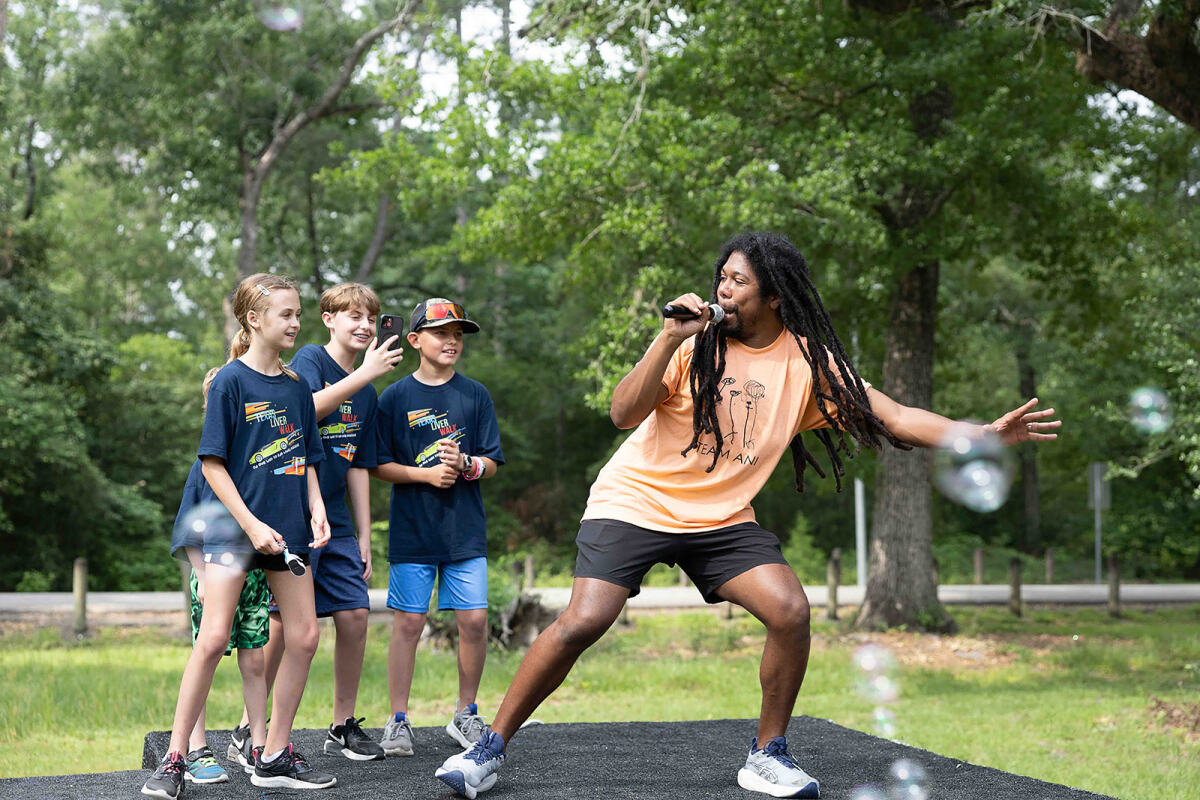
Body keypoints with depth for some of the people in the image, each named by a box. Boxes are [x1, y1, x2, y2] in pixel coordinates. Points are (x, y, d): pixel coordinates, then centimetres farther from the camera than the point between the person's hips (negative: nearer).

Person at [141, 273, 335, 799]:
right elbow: (212, 463, -9)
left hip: (285, 529, 6)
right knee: (213, 639, -13)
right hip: (232, 526, -6)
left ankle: (275, 756, 14)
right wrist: (251, 524, -16)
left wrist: (317, 512, 2)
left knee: (303, 637, 3)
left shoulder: (296, 387, 11)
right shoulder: (230, 381, -6)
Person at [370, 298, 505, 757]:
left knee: (474, 621, -1)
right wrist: (427, 474, -13)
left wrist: (464, 463, -15)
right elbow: (379, 465, 0)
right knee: (408, 623, -1)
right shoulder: (395, 397, 2)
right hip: (412, 530, -2)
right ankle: (398, 721, 10)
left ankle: (465, 714, 16)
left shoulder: (475, 395, 7)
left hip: (466, 530, 2)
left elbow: (492, 463, 5)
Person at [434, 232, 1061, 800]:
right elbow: (623, 414, -18)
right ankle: (490, 748, -2)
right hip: (634, 501, -3)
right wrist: (670, 340, -28)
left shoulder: (808, 362, -3)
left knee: (790, 611, -17)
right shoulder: (693, 342, -9)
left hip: (722, 516, 3)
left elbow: (893, 417, -4)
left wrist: (984, 434, -14)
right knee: (583, 620, -19)